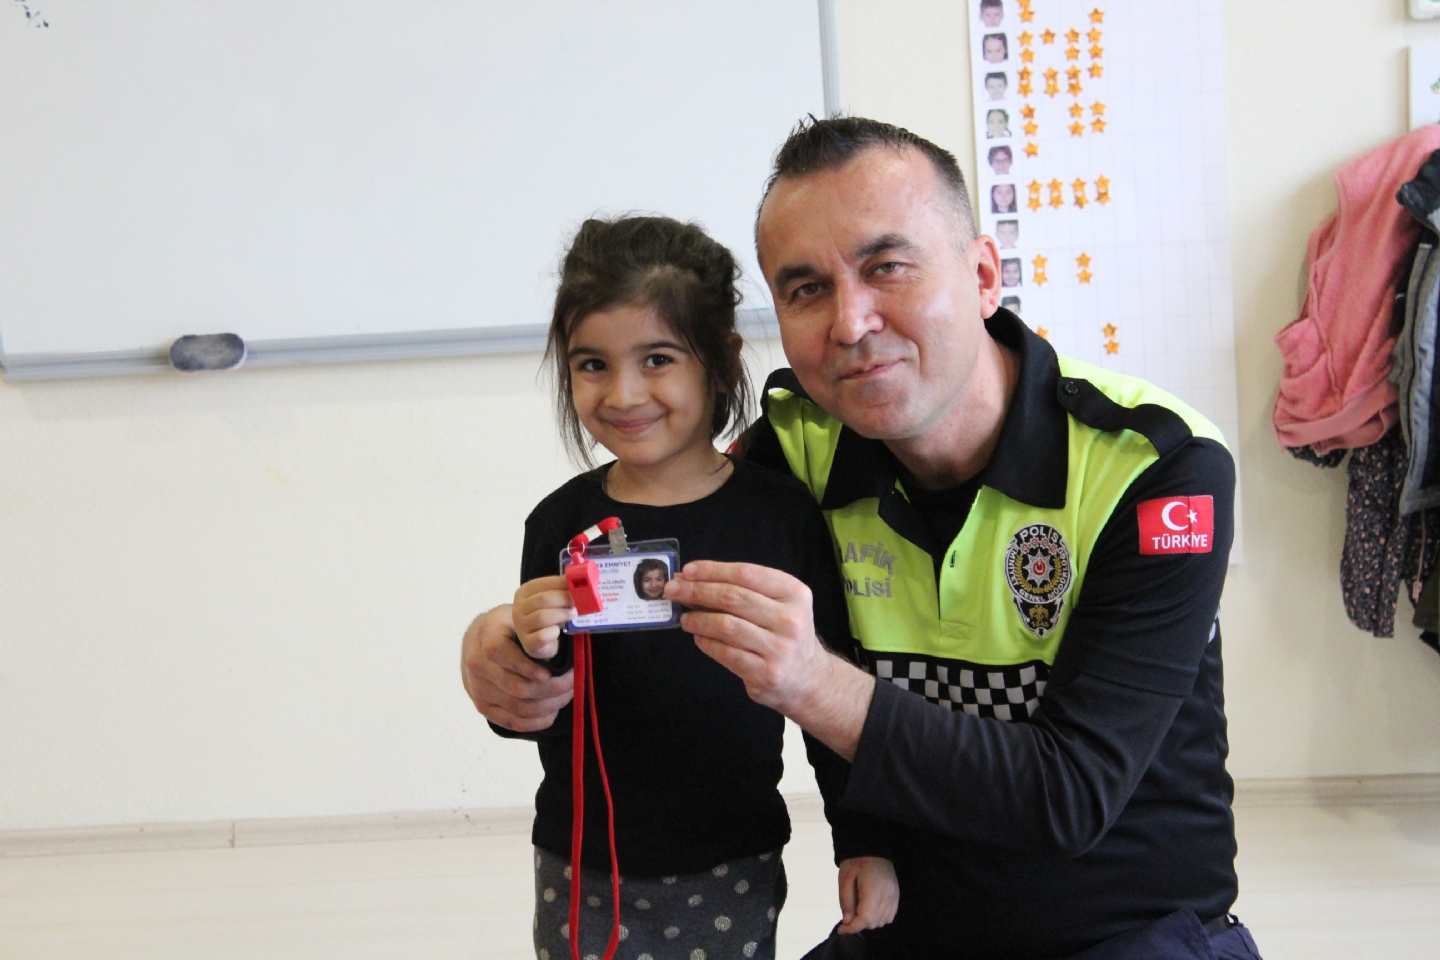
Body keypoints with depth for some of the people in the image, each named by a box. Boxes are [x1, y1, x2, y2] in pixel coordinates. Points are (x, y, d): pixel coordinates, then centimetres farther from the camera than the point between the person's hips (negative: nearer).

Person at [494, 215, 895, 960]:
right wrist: (532, 654, -21)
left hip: (731, 876, -1)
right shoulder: (561, 524, -4)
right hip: (581, 878, 2)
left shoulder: (781, 513, -8)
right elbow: (522, 722, -1)